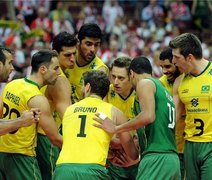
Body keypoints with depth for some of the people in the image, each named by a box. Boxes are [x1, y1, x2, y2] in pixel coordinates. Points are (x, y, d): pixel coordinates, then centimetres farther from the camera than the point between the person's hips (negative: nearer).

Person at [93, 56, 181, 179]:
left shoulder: (145, 83, 1)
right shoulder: (165, 92, 27)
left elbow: (148, 116, -18)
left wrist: (116, 129, -12)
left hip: (157, 157, -9)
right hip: (173, 159, 9)